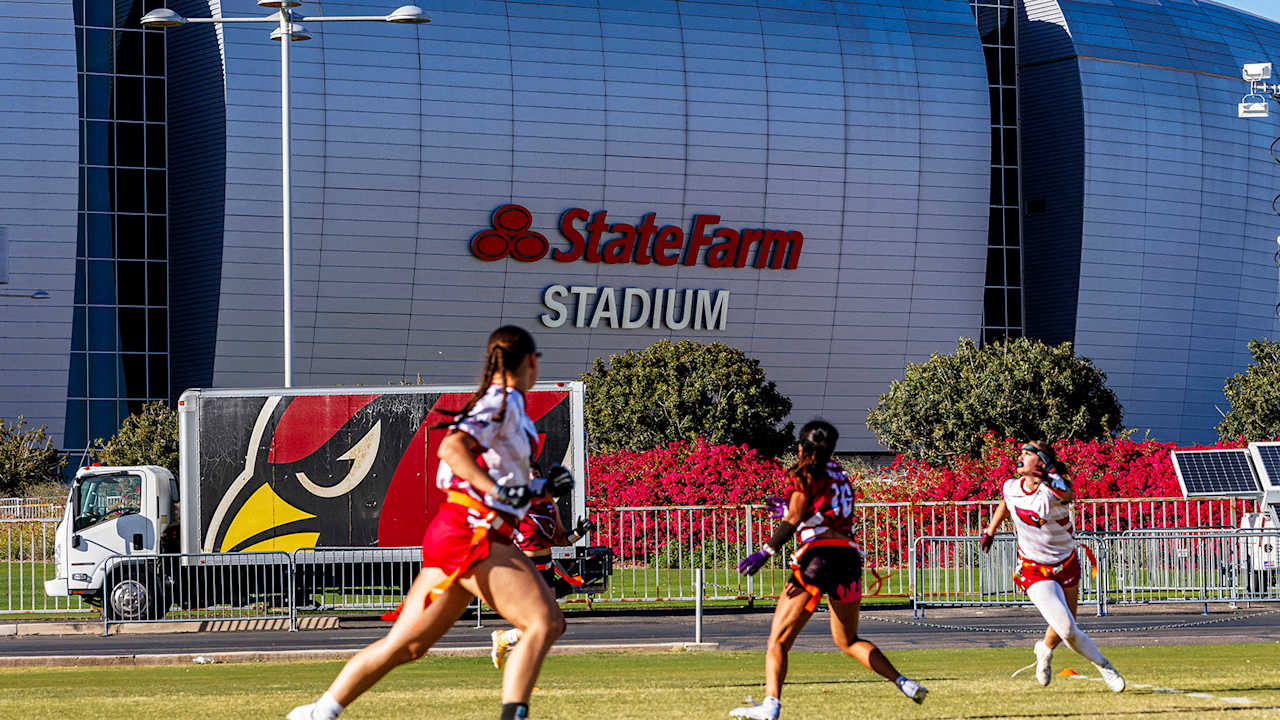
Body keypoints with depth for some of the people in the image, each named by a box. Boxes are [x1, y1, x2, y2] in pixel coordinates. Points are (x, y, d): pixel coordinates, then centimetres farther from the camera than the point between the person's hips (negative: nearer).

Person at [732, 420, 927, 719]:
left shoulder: (806, 474, 1)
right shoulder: (840, 476, 20)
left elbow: (793, 521, -10)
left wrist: (765, 552, -14)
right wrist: (788, 508, 34)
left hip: (818, 555, -7)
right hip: (849, 557, 7)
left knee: (778, 640, -7)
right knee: (848, 641, 23)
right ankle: (903, 682, 10)